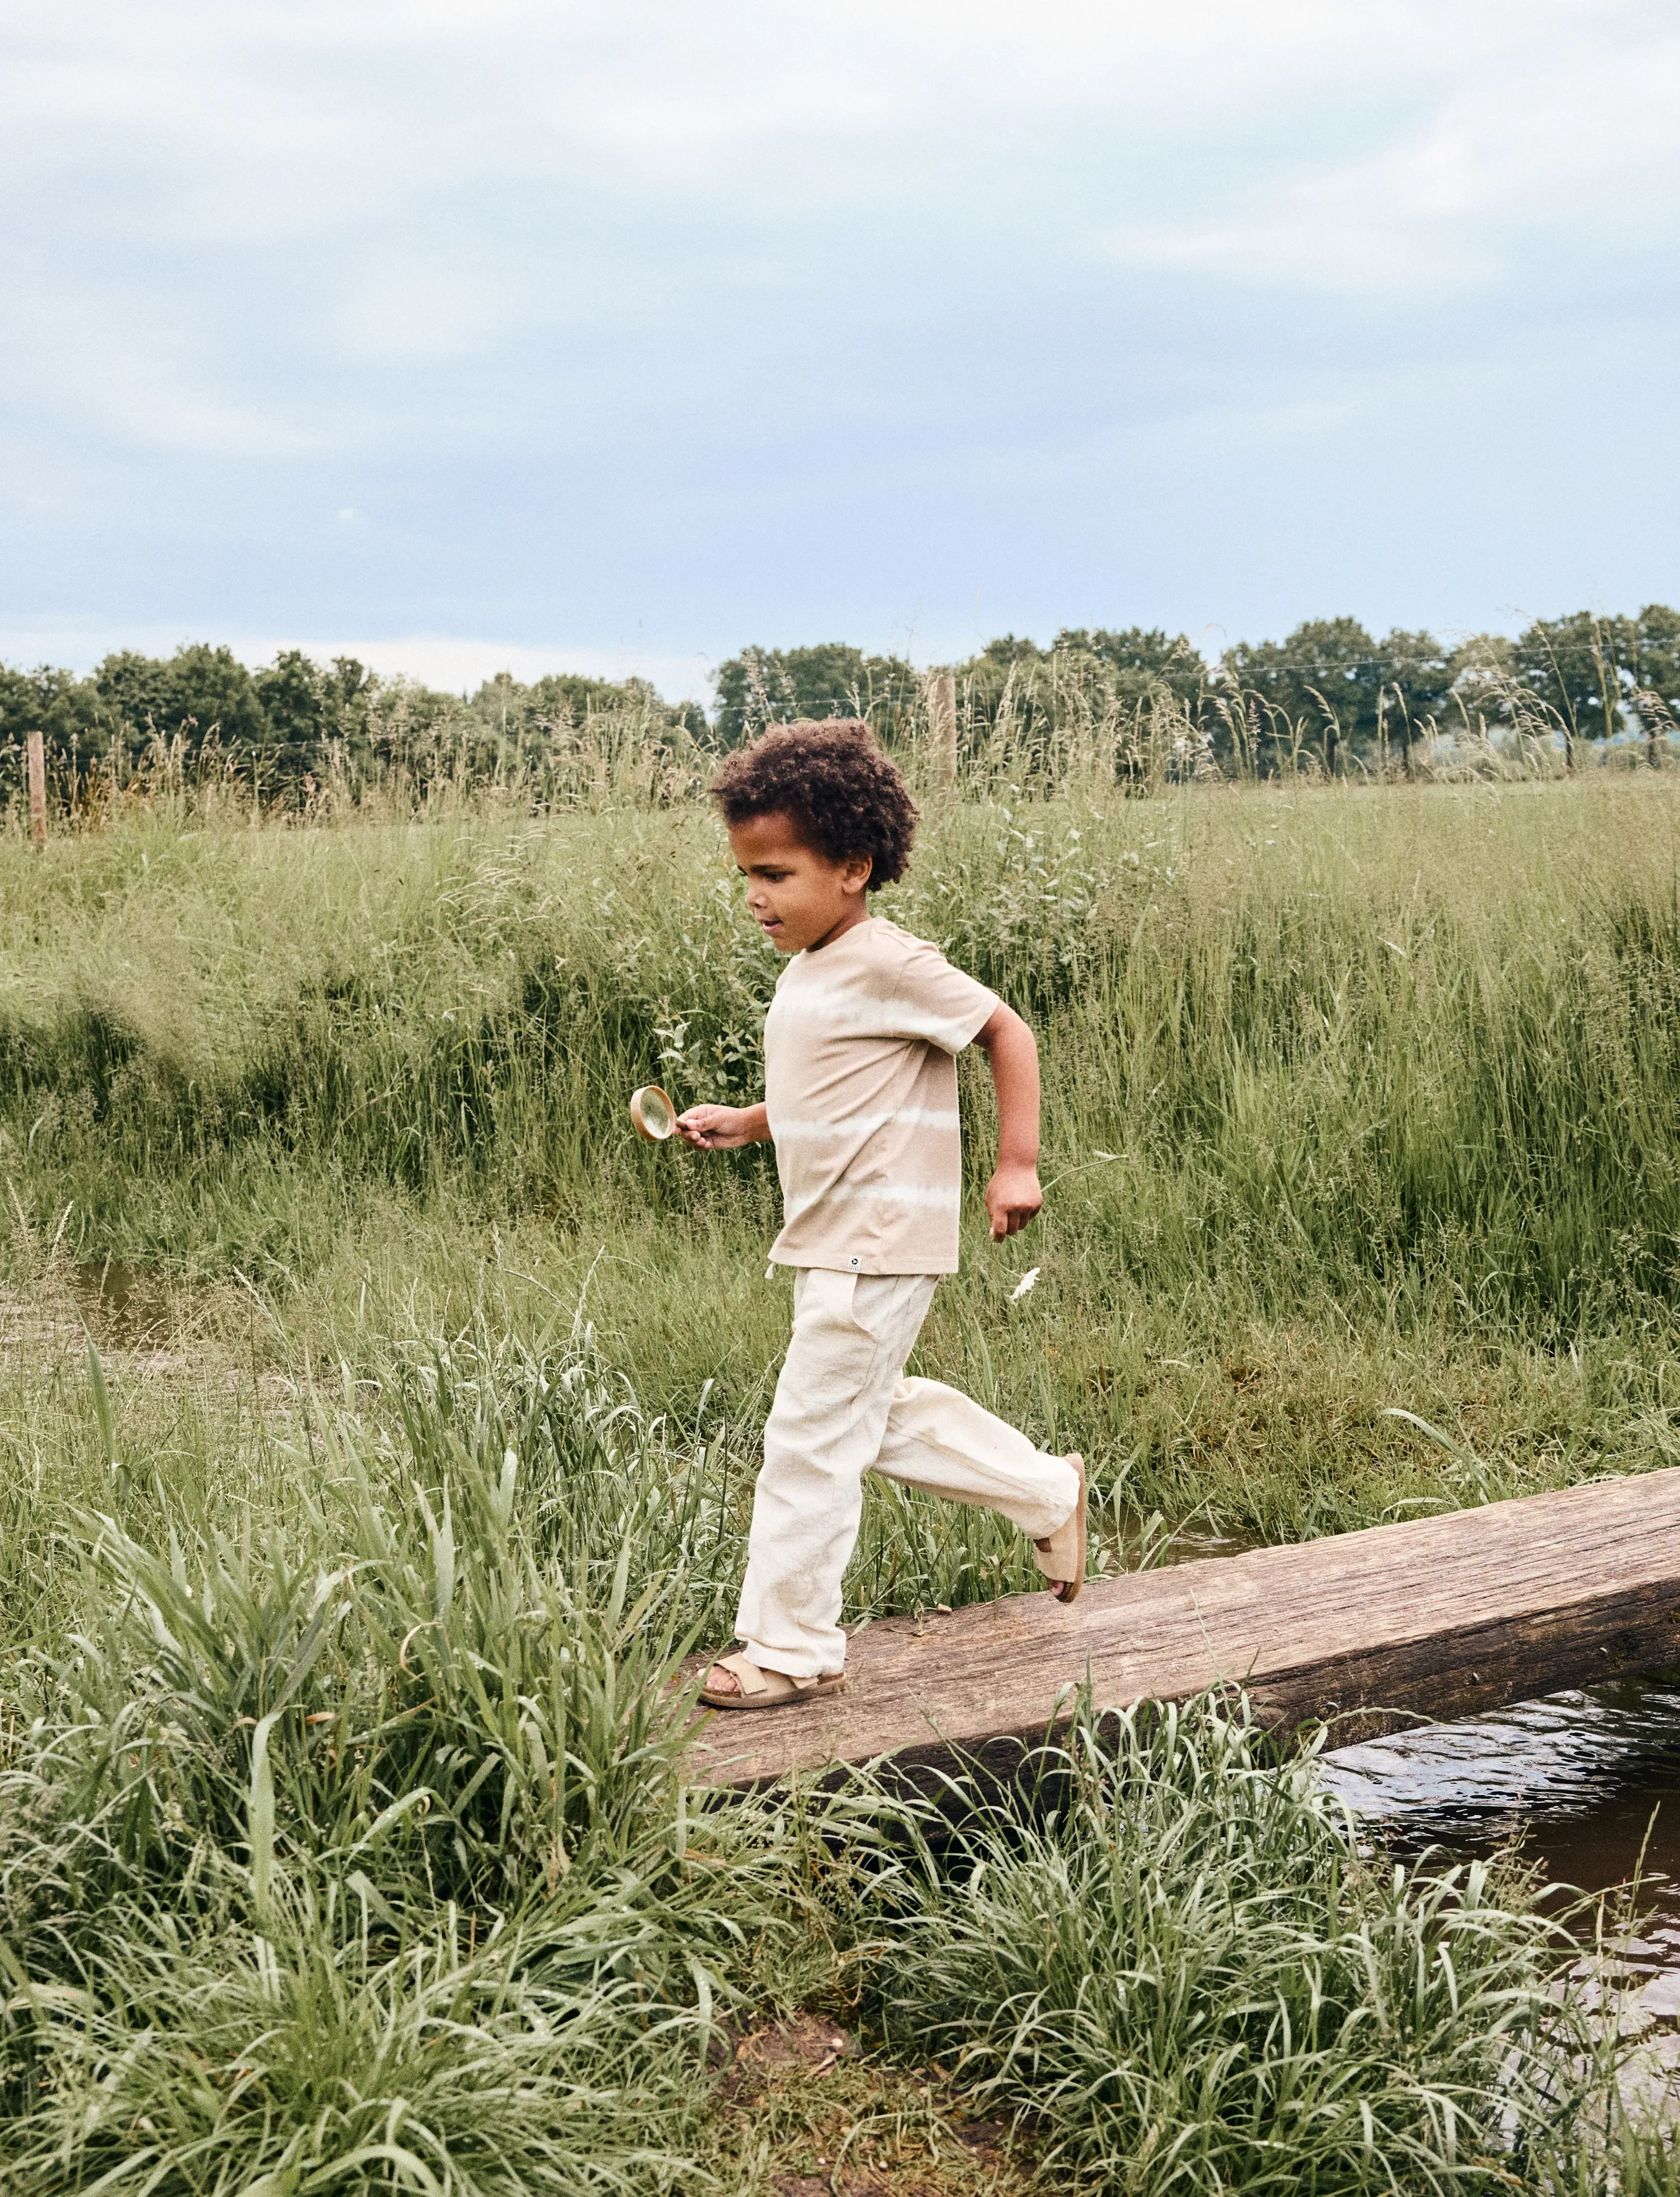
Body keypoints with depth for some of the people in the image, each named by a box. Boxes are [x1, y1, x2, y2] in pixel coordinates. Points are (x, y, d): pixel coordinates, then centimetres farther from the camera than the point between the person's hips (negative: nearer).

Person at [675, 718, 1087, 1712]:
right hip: (834, 1246, 10)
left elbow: (1008, 1031, -12)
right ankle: (1049, 1492, 34)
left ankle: (793, 1646, 10)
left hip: (877, 1247, -10)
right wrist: (740, 1123, 10)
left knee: (810, 1438, -4)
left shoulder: (888, 964, -17)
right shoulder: (811, 971, 11)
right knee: (876, 1414, 21)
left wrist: (1017, 1163, -14)